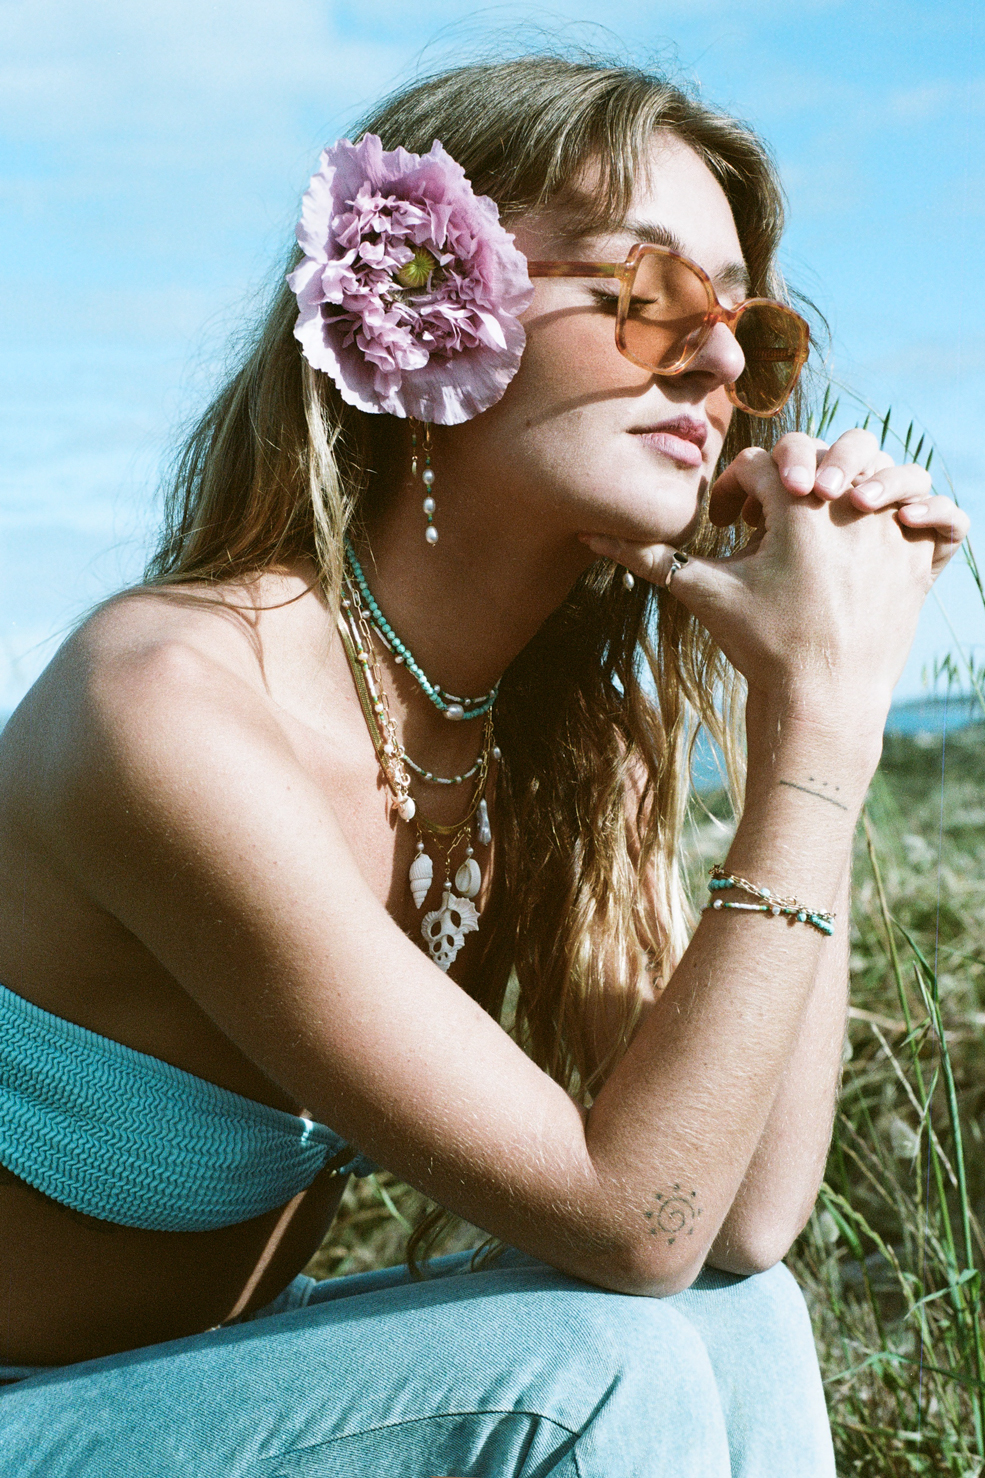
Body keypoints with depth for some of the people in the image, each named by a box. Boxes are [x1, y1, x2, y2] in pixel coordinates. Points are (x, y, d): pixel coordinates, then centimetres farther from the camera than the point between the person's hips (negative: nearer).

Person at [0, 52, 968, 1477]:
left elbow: (747, 1215, -12)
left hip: (217, 1361, 7)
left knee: (734, 1318, -13)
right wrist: (816, 723, -26)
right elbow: (632, 1218, -26)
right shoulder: (175, 704, -28)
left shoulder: (554, 731, -3)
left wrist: (828, 704, -14)